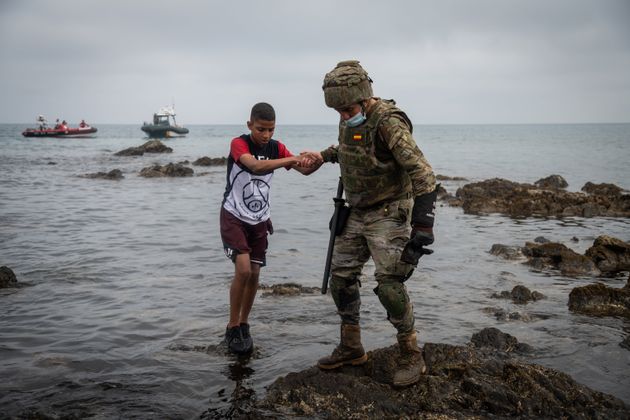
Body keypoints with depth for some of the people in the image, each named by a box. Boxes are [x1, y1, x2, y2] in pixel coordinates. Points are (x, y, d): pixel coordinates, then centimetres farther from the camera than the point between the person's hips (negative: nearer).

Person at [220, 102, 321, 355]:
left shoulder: (276, 147, -1)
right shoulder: (239, 144, -16)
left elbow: (305, 170, -8)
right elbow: (256, 166, -35)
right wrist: (292, 159, -40)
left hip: (259, 220, 5)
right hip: (234, 217, -5)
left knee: (254, 274, 5)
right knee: (243, 269, -17)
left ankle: (243, 325, 24)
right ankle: (232, 328, 0)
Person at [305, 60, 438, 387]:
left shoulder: (388, 122, -23)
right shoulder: (349, 120, 3)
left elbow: (420, 171, -27)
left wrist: (423, 222, -32)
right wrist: (325, 155, 13)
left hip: (389, 213, -8)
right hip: (357, 213, 8)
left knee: (389, 283, -13)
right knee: (340, 277, 9)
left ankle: (411, 356, 5)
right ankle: (351, 349, 24)